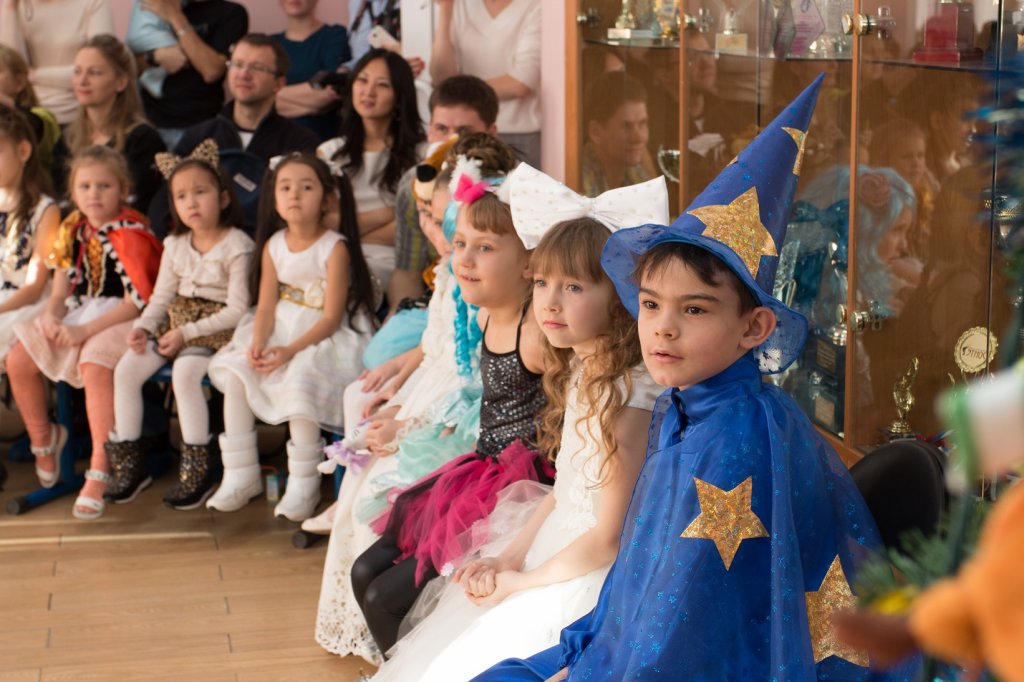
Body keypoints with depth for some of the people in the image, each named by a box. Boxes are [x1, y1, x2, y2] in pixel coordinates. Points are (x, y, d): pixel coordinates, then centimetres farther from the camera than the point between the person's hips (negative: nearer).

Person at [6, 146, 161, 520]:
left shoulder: (129, 234, -14)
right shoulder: (73, 229, 7)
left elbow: (138, 300, -19)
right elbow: (61, 291, 13)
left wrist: (86, 330, -21)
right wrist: (51, 316, -10)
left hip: (121, 319, -7)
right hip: (79, 313, 8)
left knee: (95, 366, -35)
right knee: (18, 360, -5)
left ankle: (100, 471, -28)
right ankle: (43, 438, 19)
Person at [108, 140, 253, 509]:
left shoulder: (237, 245, -10)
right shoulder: (176, 245, 11)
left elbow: (238, 309, -15)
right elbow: (162, 296, 13)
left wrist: (187, 333, -19)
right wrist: (142, 326, -8)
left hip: (217, 328, -7)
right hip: (175, 323, 7)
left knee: (185, 372, -33)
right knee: (126, 369, -13)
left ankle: (198, 467, -20)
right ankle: (129, 461, -1)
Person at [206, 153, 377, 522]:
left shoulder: (335, 247, -13)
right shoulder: (273, 246, 5)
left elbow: (331, 317, -16)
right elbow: (266, 306, 1)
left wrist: (291, 349, -26)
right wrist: (258, 342, -19)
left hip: (323, 338, -6)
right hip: (280, 331, 6)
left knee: (300, 379, -31)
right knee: (234, 372, -15)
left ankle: (303, 483, -16)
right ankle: (241, 475, -5)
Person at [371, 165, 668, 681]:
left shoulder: (627, 399, -24)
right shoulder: (578, 375, 4)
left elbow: (609, 538, -20)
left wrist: (522, 582, -10)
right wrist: (510, 556, 0)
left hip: (593, 579, -8)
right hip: (556, 556, 9)